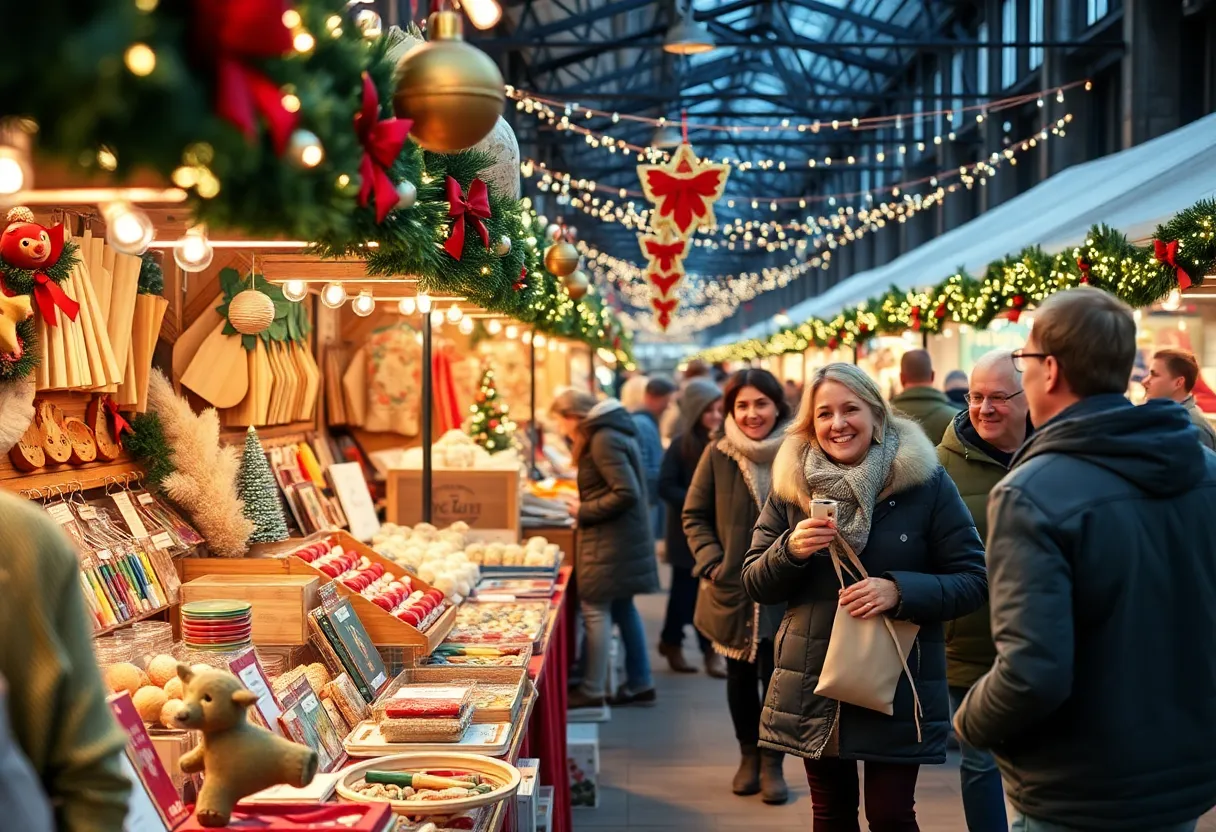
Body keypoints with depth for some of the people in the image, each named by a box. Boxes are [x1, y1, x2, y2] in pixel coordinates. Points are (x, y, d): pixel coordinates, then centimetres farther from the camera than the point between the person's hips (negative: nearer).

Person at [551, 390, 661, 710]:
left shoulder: (603, 441, -18)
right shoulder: (612, 431, 13)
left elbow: (626, 493, -24)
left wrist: (584, 512, -15)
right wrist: (586, 508, 9)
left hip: (610, 540, -10)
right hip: (625, 537, 10)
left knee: (595, 610, -4)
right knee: (622, 608, 15)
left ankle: (592, 691, 1)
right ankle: (640, 683, 22)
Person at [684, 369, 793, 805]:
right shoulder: (717, 455, -5)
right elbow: (694, 516, 2)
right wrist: (711, 562, -9)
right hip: (732, 586, 1)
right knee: (740, 675, 14)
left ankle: (773, 763, 17)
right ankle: (749, 755, 32)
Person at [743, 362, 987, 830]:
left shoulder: (925, 482, -7)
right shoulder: (790, 486, 1)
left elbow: (973, 581, -8)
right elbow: (754, 585, 4)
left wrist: (900, 591, -24)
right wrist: (791, 550, -17)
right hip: (812, 687, 3)